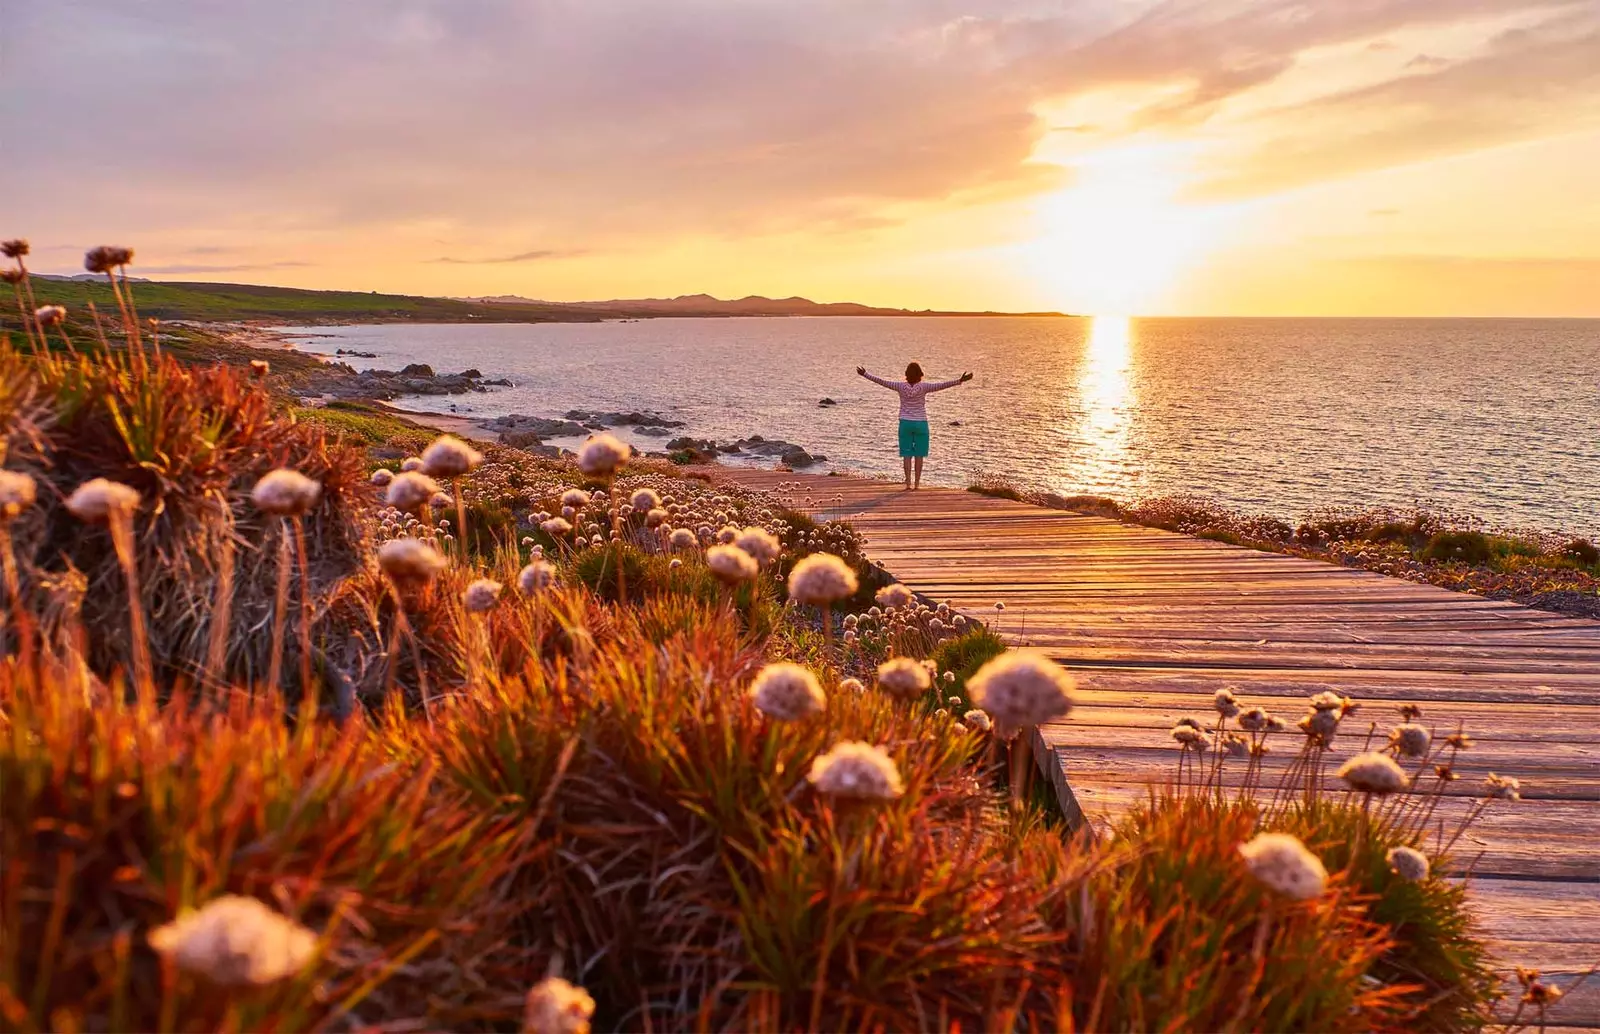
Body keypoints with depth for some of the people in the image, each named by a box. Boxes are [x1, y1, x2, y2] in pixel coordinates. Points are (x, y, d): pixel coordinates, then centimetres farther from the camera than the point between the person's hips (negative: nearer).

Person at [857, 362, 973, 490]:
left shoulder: (900, 386, -7)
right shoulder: (923, 387, -10)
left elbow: (881, 381, -6)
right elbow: (941, 385, -17)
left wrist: (865, 374, -1)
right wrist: (960, 381, -20)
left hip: (905, 423, 1)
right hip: (920, 423, -1)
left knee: (907, 455, 5)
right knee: (919, 455, 6)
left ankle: (908, 484, 0)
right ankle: (917, 484, 5)